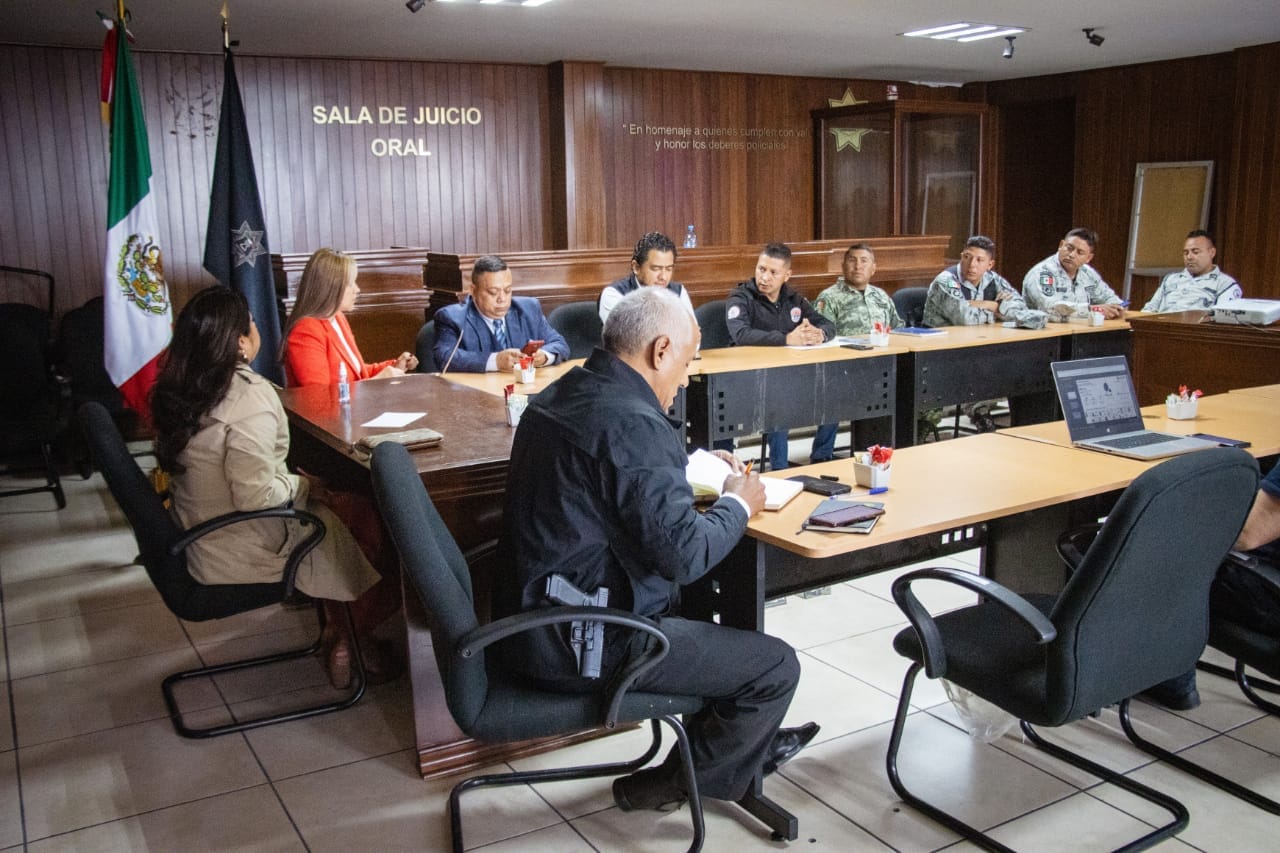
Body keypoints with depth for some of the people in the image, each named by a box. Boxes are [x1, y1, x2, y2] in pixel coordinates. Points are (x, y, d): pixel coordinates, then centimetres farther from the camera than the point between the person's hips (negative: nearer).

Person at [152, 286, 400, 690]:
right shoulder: (248, 399, -29)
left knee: (337, 518, 20)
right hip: (241, 556, -8)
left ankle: (337, 630, 26)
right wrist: (303, 487, -10)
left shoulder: (179, 390, -2)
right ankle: (348, 644, 32)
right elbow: (257, 496, -29)